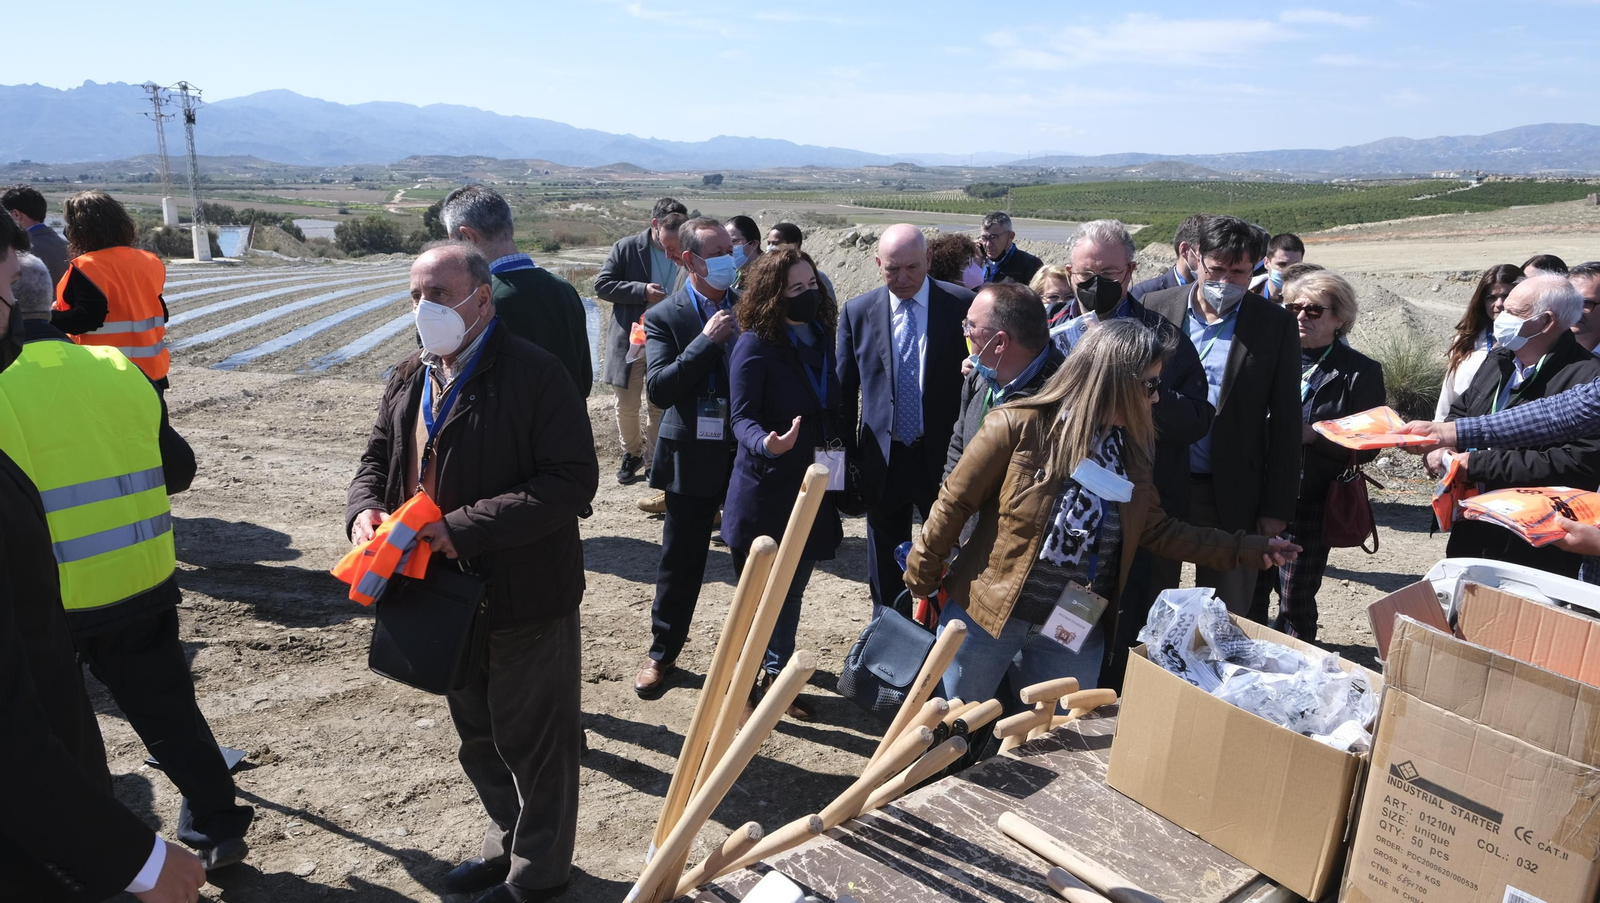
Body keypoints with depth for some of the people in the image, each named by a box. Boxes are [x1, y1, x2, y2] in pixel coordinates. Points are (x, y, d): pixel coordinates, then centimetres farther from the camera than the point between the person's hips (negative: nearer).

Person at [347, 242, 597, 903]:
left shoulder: (535, 374, -19)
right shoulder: (408, 378, 6)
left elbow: (573, 480, -25)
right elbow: (378, 459, 16)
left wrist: (465, 528, -28)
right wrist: (364, 508, -8)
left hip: (524, 599, -8)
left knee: (533, 742, 10)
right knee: (478, 738, 25)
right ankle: (506, 844, 47)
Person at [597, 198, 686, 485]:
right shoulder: (627, 248, -4)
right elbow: (602, 285, -7)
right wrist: (642, 291, -18)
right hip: (630, 340, -1)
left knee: (660, 407, 9)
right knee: (627, 406, 9)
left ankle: (653, 460, 24)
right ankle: (632, 452, 32)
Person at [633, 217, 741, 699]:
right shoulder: (665, 317, -5)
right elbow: (658, 389, -18)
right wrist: (707, 340, -21)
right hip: (693, 456, -2)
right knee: (681, 561, 11)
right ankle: (662, 653, 30)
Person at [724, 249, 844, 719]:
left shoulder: (820, 339, 5)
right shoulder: (755, 345, -14)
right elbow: (742, 417, -17)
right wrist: (766, 443, -37)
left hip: (812, 487, 6)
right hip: (765, 491, -6)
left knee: (792, 590, 17)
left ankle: (777, 674, 34)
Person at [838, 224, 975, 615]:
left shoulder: (961, 305, -5)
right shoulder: (857, 311, 1)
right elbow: (843, 389, 6)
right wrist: (848, 451, 4)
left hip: (944, 455, -2)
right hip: (883, 459, 2)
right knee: (885, 568, 15)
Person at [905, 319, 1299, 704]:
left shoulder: (1129, 449, 3)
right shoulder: (1018, 426, -16)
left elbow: (1156, 529, 10)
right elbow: (955, 503, -10)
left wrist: (1244, 550, 6)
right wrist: (921, 576, -5)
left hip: (1075, 630, 5)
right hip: (987, 613, -5)